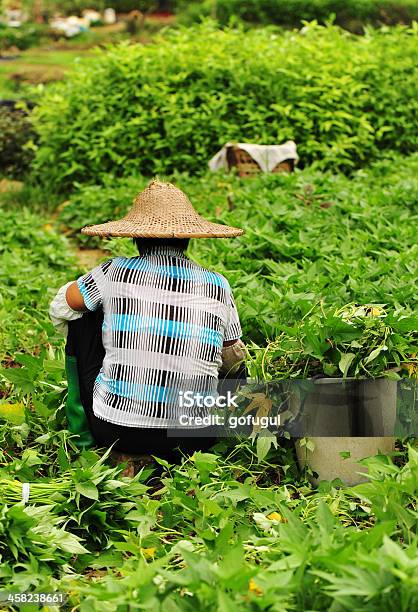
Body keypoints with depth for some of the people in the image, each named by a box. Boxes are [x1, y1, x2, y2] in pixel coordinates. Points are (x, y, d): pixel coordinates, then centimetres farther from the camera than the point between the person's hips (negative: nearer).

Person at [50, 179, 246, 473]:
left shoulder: (115, 272, -2)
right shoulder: (217, 286, 3)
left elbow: (59, 308, 15)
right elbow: (232, 358, 18)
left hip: (115, 432, -2)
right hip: (193, 441, 3)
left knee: (83, 316, 20)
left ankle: (87, 438, 28)